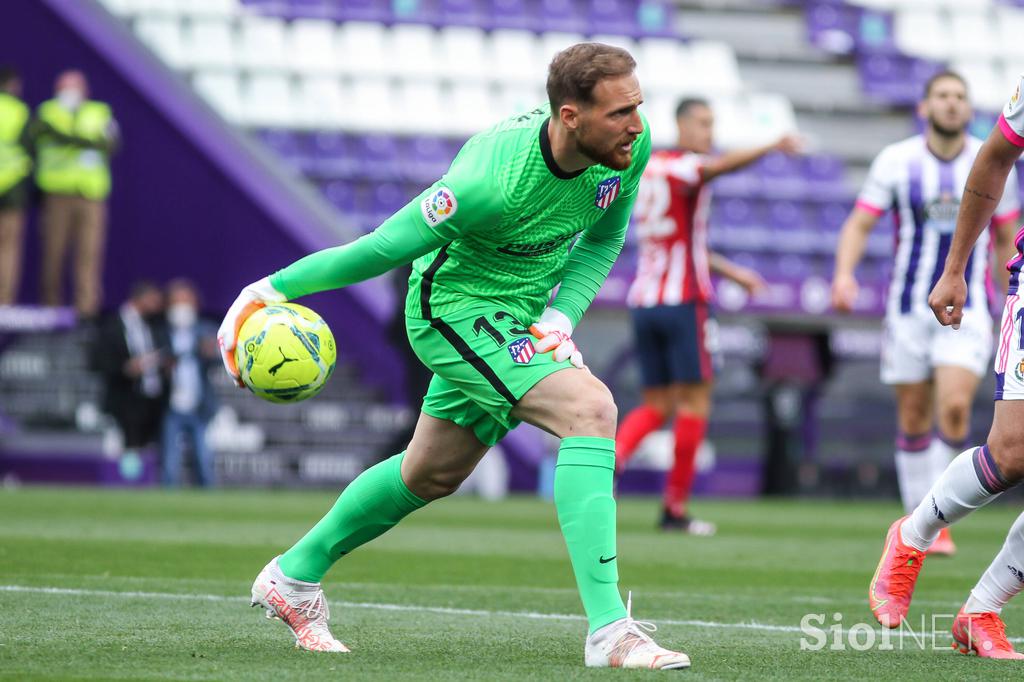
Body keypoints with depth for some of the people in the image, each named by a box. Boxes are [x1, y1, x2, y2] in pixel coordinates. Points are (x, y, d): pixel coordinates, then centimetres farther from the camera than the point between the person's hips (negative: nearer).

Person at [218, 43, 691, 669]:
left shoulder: (631, 144, -14)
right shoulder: (493, 182, -35)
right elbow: (384, 247, -22)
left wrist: (561, 315, -10)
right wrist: (274, 289, -13)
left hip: (520, 315, 8)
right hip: (454, 306, -8)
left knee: (432, 473, 21)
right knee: (590, 408, -26)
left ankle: (294, 577, 42)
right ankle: (608, 630, -28)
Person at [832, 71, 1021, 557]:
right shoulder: (896, 161, 0)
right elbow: (859, 225, -2)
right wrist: (844, 273, -21)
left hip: (967, 309, -1)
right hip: (909, 308, 1)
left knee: (955, 407, -19)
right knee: (914, 420, 4)